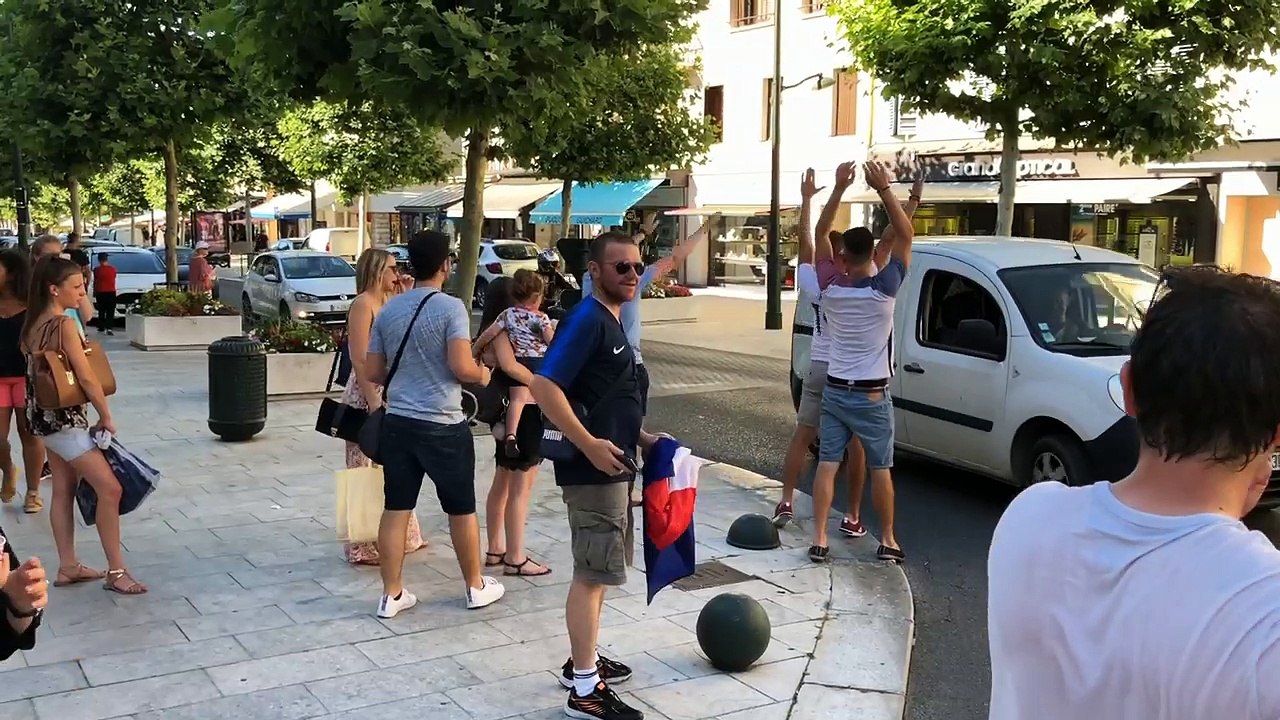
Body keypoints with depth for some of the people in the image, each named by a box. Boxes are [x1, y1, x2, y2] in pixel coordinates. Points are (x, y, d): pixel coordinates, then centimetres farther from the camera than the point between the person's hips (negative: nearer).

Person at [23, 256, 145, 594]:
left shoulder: (34, 324, 7)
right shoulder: (63, 324, -19)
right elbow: (87, 378, -19)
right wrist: (106, 417, -9)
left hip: (45, 416, 10)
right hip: (64, 419, -10)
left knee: (64, 490, 14)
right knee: (109, 488, -8)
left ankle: (68, 567, 21)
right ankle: (116, 572, -5)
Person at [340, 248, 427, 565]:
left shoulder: (387, 303, 13)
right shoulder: (363, 304, -12)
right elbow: (359, 361, -18)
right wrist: (373, 404, -23)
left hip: (389, 393, 9)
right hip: (367, 395, -9)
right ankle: (365, 547, 6)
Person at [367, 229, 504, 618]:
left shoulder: (388, 309, 6)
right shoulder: (451, 307, -12)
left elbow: (372, 373, 9)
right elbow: (461, 367, -19)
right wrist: (483, 374, 2)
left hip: (397, 422, 5)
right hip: (443, 425, -5)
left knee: (396, 509, 9)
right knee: (461, 509, 11)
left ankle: (392, 595, 15)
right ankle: (476, 587, 24)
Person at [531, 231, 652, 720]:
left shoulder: (613, 321, 14)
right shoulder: (586, 319, -17)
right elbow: (544, 387, -26)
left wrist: (639, 437, 20)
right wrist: (589, 444, -26)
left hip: (614, 466, 10)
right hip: (593, 469, -10)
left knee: (600, 569, 18)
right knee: (592, 573, -4)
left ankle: (584, 661, 31)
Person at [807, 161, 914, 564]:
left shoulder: (830, 287, -6)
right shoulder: (884, 288, -15)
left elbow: (821, 234, 3)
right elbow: (905, 235, -11)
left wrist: (840, 188, -2)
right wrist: (884, 189, -13)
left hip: (834, 391, 3)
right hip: (872, 396, -2)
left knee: (827, 464, 3)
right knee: (880, 469, 9)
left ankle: (819, 540, 0)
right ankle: (888, 540, 17)